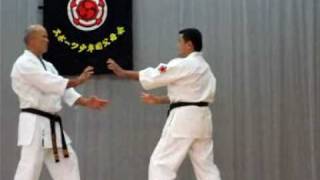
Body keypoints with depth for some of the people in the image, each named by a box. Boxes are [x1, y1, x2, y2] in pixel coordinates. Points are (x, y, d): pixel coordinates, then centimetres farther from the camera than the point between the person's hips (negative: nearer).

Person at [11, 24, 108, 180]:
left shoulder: (47, 65, 20)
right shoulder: (24, 63, -10)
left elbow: (62, 88, 12)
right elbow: (50, 84, -20)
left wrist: (86, 102, 0)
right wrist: (78, 80, -15)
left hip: (51, 124, 9)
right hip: (35, 123, -9)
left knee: (67, 162, 13)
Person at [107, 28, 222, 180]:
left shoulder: (184, 65, -12)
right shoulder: (203, 66, 16)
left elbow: (153, 76, -9)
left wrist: (122, 72, 0)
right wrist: (159, 100, 17)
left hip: (184, 119, -9)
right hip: (201, 118, 9)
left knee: (161, 162, -4)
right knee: (205, 165, 14)